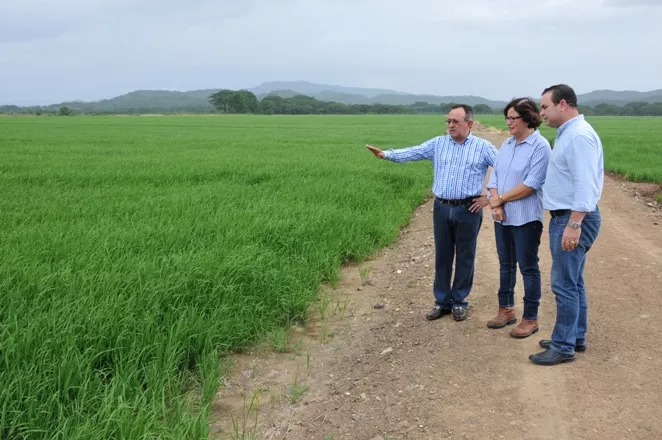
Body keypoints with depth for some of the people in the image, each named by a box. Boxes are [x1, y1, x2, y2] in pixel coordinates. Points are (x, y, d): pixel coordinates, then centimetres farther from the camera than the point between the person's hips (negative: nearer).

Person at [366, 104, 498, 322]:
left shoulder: (483, 147, -2)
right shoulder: (438, 143, 6)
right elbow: (412, 153, -3)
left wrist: (490, 196, -5)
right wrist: (386, 154, -17)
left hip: (468, 210, -3)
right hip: (442, 208, 3)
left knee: (464, 258, 7)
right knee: (442, 257, 10)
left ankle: (458, 301, 20)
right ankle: (442, 301, 21)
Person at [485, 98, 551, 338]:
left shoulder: (540, 146, -12)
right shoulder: (507, 144, 10)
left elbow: (531, 185, -18)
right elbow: (495, 175, 8)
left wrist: (501, 199, -11)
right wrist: (495, 202, -10)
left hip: (525, 218, -7)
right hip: (502, 217, 7)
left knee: (528, 268, 3)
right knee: (506, 265, 17)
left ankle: (530, 319, 13)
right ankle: (506, 309, 30)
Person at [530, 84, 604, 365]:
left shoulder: (579, 135, -18)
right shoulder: (567, 133, 15)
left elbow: (585, 186, -24)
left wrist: (573, 225, -27)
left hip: (574, 220, -11)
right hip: (564, 218, 11)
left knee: (565, 284, -5)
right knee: (573, 283, 16)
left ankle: (563, 346, 3)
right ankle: (576, 338, 26)